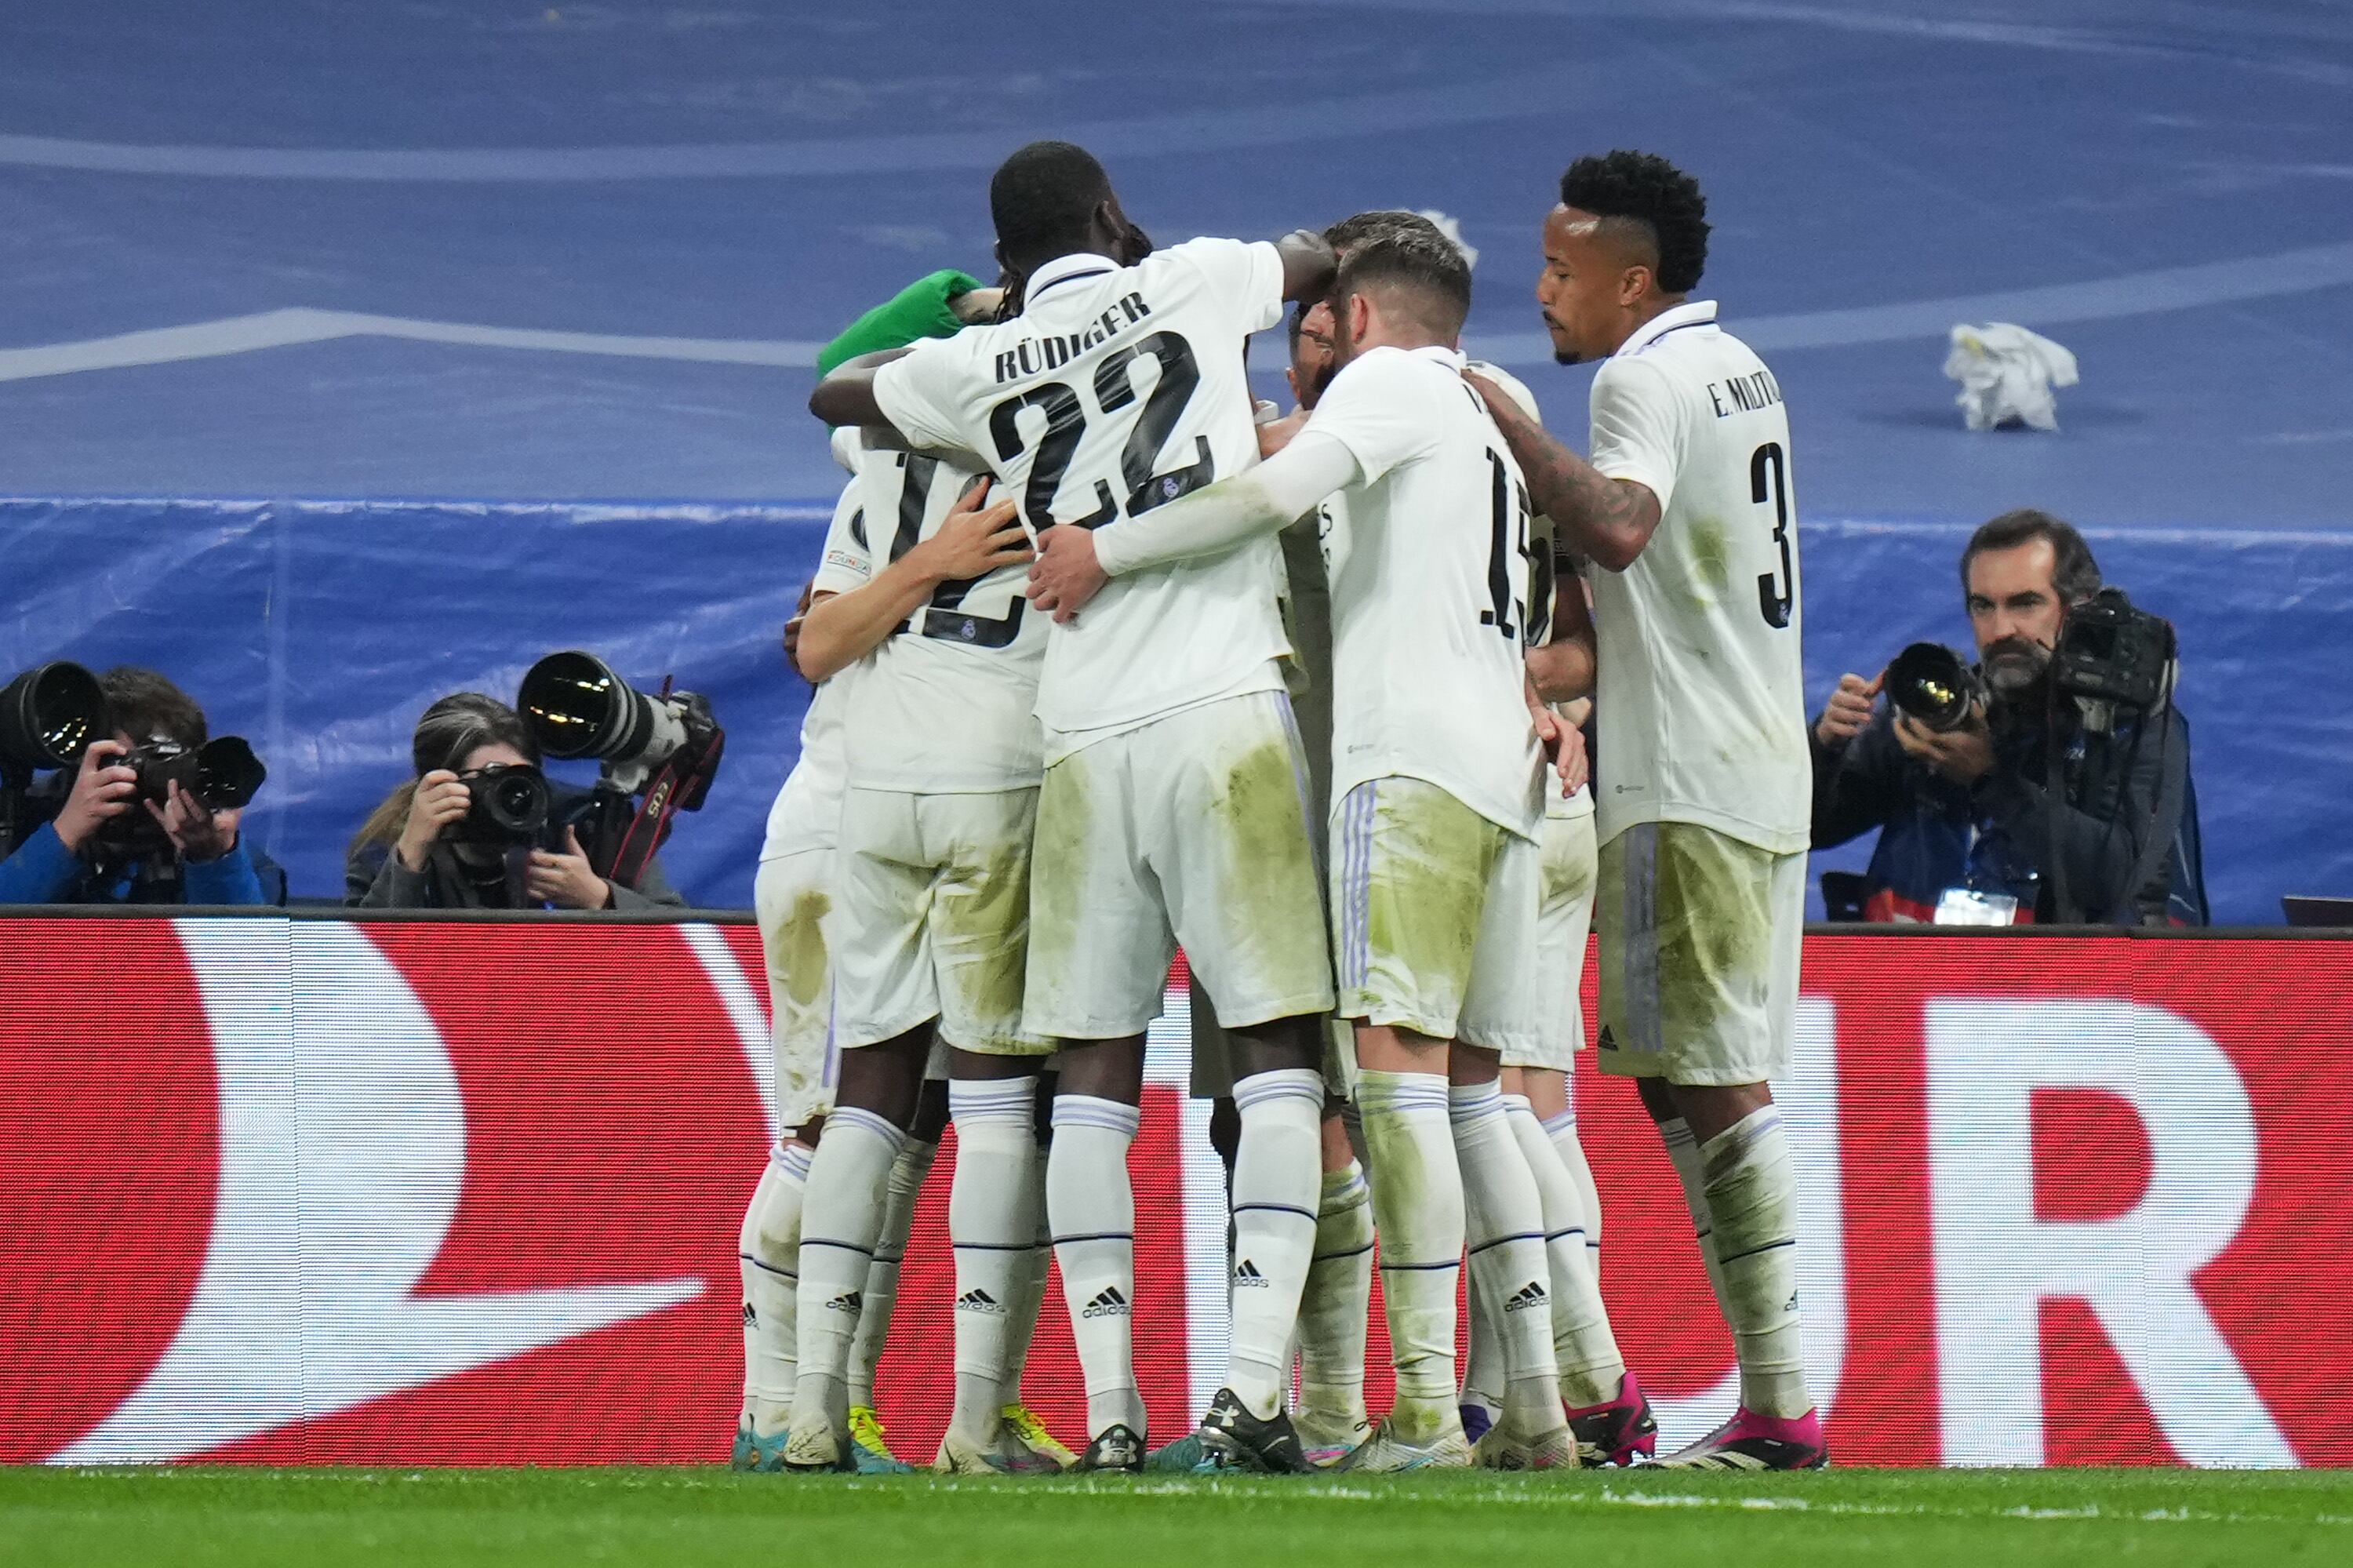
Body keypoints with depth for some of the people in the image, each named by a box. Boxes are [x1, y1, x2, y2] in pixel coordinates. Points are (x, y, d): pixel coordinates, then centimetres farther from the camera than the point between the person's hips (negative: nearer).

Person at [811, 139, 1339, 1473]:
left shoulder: (979, 370, 10)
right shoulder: (1190, 286, 6)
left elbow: (833, 394, 31)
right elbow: (1318, 258, 27)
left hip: (1084, 738, 3)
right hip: (1224, 714, -3)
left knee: (1095, 1073, 6)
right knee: (1281, 1045, -1)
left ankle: (1110, 1405, 1)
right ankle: (1257, 1376, -13)